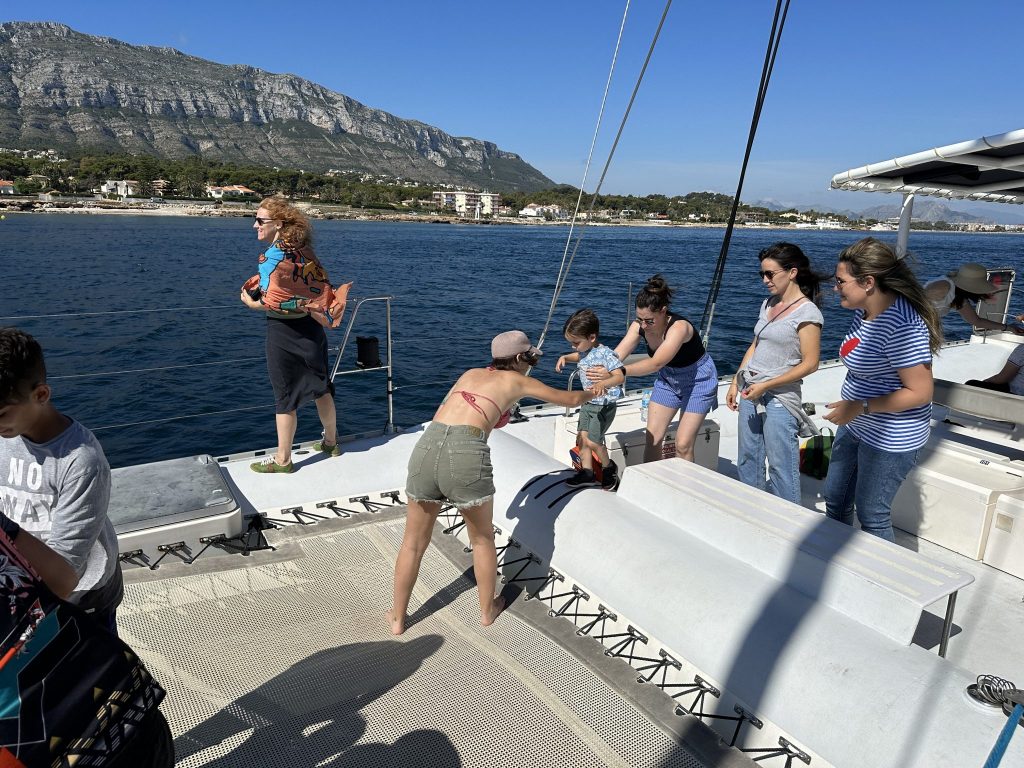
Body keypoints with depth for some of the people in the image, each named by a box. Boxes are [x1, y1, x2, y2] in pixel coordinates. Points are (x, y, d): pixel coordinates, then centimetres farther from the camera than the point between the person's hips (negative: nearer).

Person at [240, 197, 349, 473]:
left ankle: (282, 459, 16)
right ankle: (331, 442, 33)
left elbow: (271, 302, -20)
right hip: (311, 327, 7)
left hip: (284, 331, -7)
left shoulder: (276, 255, -18)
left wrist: (253, 302, -2)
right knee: (321, 388, 17)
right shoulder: (303, 251, 3)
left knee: (284, 397, 4)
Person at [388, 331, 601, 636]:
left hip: (427, 445, 4)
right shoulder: (515, 380, 16)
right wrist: (592, 393, 46)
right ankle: (487, 610, 40)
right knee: (482, 539, 22)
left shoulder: (471, 373, 26)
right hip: (466, 454, -4)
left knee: (414, 543, 21)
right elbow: (569, 399, 27)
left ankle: (397, 618, 34)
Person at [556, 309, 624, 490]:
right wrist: (565, 357, 7)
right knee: (581, 437, 7)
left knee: (592, 441, -6)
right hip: (588, 402, 8)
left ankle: (609, 467, 20)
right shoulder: (584, 351, 1)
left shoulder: (605, 354, -24)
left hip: (604, 405, -8)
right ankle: (587, 472, 20)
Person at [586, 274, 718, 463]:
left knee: (683, 445, -8)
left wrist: (621, 372, -60)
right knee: (652, 438, 2)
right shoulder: (639, 325, -18)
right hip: (668, 380, 6)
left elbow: (656, 363, -48)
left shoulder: (679, 327, -36)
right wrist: (602, 379, -45)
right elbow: (616, 356, -26)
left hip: (698, 381, -5)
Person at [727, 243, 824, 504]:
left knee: (781, 469, -1)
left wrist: (765, 386, -18)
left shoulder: (807, 313, -12)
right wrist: (735, 383, 11)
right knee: (747, 463, 15)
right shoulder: (768, 304, 11)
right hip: (750, 393, 8)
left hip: (779, 399, -8)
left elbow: (809, 364, -15)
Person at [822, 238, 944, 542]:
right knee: (835, 500, 21)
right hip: (856, 426, 10)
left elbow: (920, 393, -27)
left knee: (872, 516, 5)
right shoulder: (864, 311, 2)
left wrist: (861, 406, -26)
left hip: (889, 437, -10)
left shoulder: (901, 325, -28)